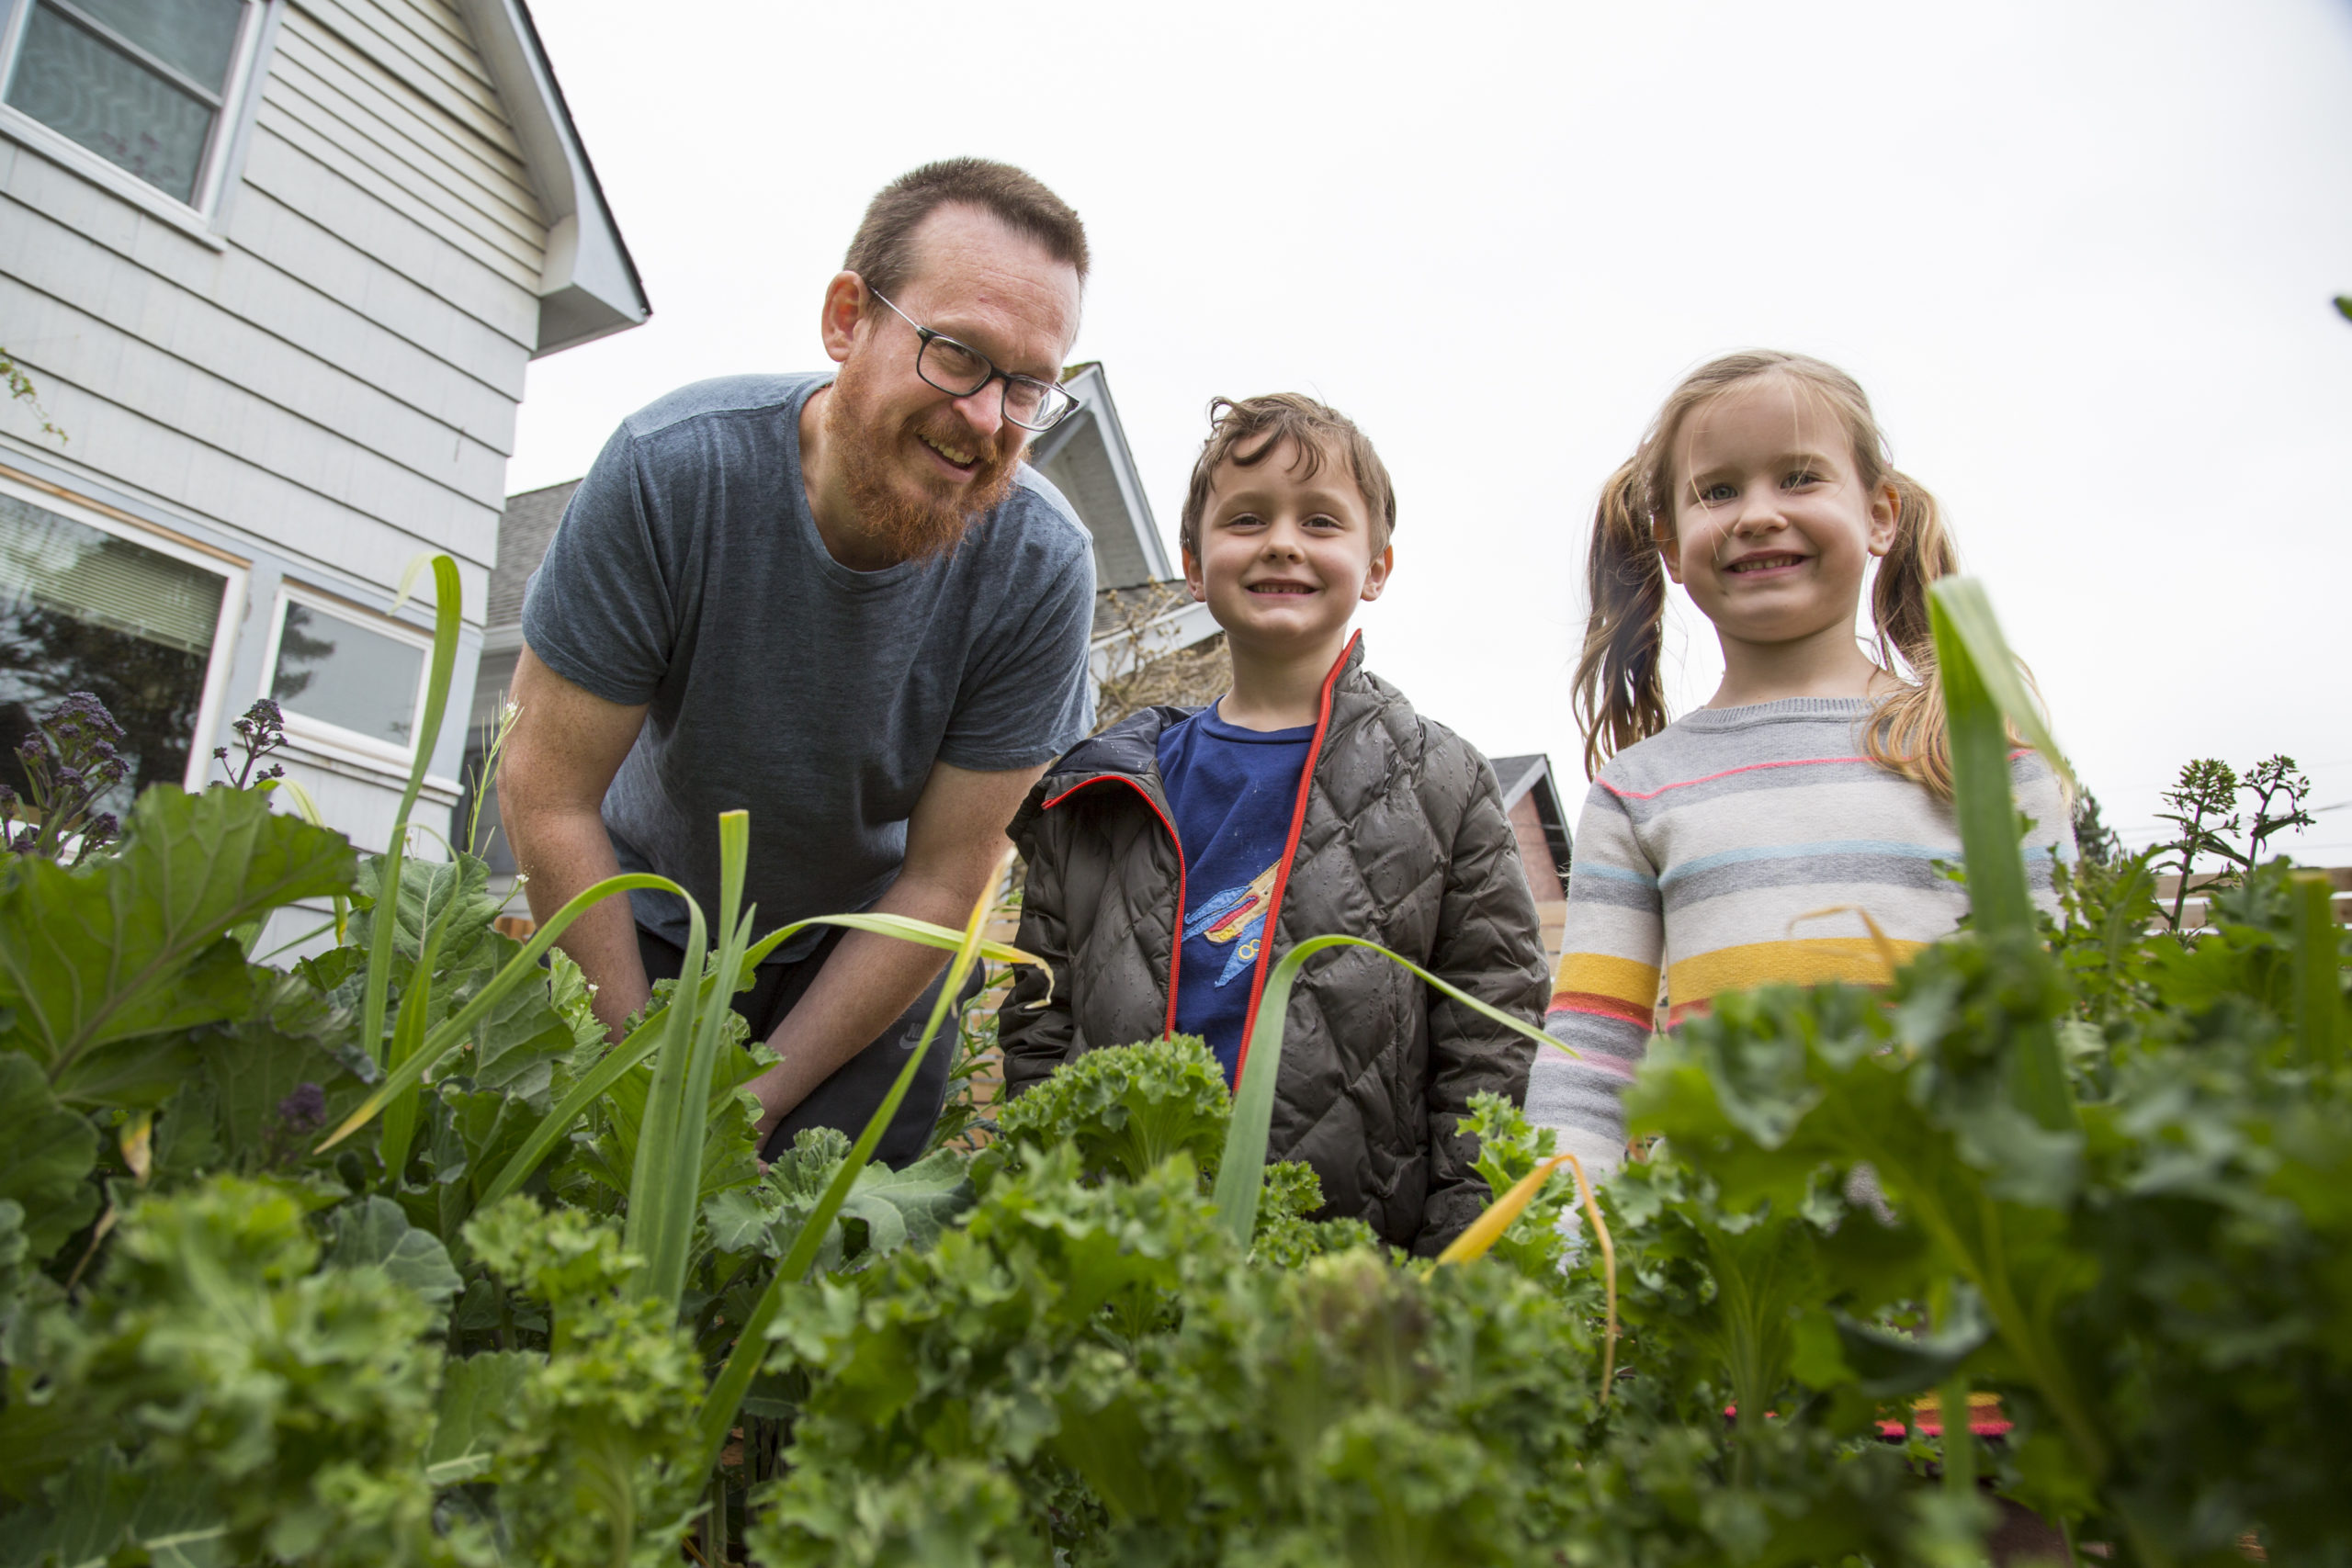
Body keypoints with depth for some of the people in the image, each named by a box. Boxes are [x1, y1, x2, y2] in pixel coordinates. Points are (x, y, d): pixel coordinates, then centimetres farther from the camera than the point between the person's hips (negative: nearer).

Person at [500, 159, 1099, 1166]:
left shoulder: (1042, 569, -26)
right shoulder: (671, 467, -27)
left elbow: (941, 883, -20)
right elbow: (545, 794, -20)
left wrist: (757, 1103, -18)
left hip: (868, 950, 0)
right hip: (646, 924, 1)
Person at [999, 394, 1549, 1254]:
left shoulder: (1444, 786, 2)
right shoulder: (1101, 795, 8)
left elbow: (1491, 1055, 0)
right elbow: (1040, 1029, 11)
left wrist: (1458, 1274, -7)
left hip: (1356, 1250, -1)